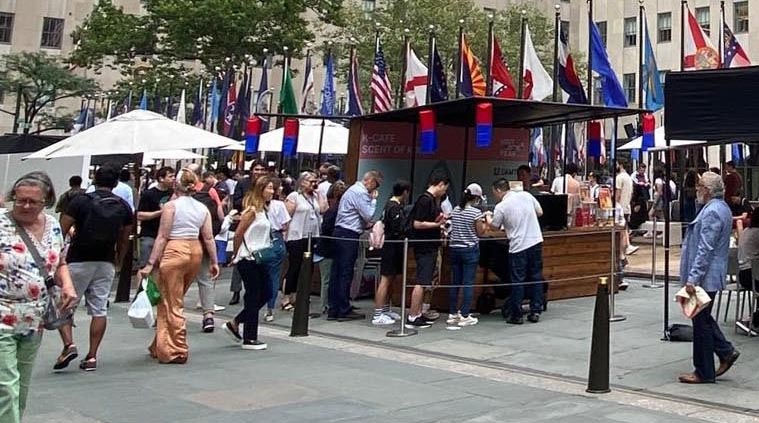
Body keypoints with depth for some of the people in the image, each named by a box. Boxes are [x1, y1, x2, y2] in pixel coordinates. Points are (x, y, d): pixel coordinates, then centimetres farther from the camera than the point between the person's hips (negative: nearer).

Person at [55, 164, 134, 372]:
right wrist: (118, 262, 22)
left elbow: (61, 232, -9)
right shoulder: (123, 206, 4)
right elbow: (124, 239, 10)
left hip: (78, 261, -3)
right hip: (106, 263, 3)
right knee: (99, 310, 6)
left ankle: (69, 345, -9)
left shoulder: (81, 201, -7)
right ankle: (92, 356, 7)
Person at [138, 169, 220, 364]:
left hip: (175, 251, -6)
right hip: (196, 252, 6)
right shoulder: (202, 208, 8)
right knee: (173, 301, 17)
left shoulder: (171, 205, -6)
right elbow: (209, 238, 5)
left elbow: (162, 237, -9)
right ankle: (160, 347, 25)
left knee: (172, 304, 4)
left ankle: (177, 351, 7)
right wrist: (213, 262, 12)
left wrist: (150, 264, -7)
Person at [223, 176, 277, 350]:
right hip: (248, 259, -9)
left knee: (265, 294, 10)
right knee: (254, 297, -2)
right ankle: (249, 339, 8)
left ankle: (234, 323, 21)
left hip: (259, 259, 9)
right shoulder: (252, 210, -14)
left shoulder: (263, 210, 12)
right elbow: (238, 234, -12)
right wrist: (237, 255, -1)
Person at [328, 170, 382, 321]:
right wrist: (373, 200, 1)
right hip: (349, 236, -10)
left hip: (340, 233, 10)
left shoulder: (353, 190, 21)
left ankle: (333, 310, 12)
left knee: (336, 272, 8)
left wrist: (366, 224, 16)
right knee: (346, 274, -4)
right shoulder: (361, 193, -11)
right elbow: (369, 215, -11)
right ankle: (344, 311, 1)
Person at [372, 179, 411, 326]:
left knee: (389, 279, 18)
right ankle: (377, 315, -7)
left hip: (390, 246, 10)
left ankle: (385, 310, 28)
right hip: (392, 247, -10)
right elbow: (398, 230, -21)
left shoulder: (390, 204, 14)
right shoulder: (395, 208, -17)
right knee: (385, 280, -8)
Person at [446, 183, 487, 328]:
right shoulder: (476, 212, -12)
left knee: (455, 282, 11)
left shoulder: (455, 210, 5)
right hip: (470, 250, -6)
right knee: (468, 283, 0)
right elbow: (480, 232, -7)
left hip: (454, 248, 6)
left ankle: (452, 314, 15)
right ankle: (464, 316, 2)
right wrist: (484, 221, 11)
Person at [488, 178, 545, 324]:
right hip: (536, 242, 5)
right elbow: (540, 212, 11)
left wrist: (488, 217, 24)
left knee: (518, 281, 4)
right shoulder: (526, 195, 3)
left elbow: (495, 226, 4)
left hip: (518, 246, -4)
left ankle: (516, 315, 9)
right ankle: (535, 312, 15)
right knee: (536, 277, 11)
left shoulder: (501, 207, -9)